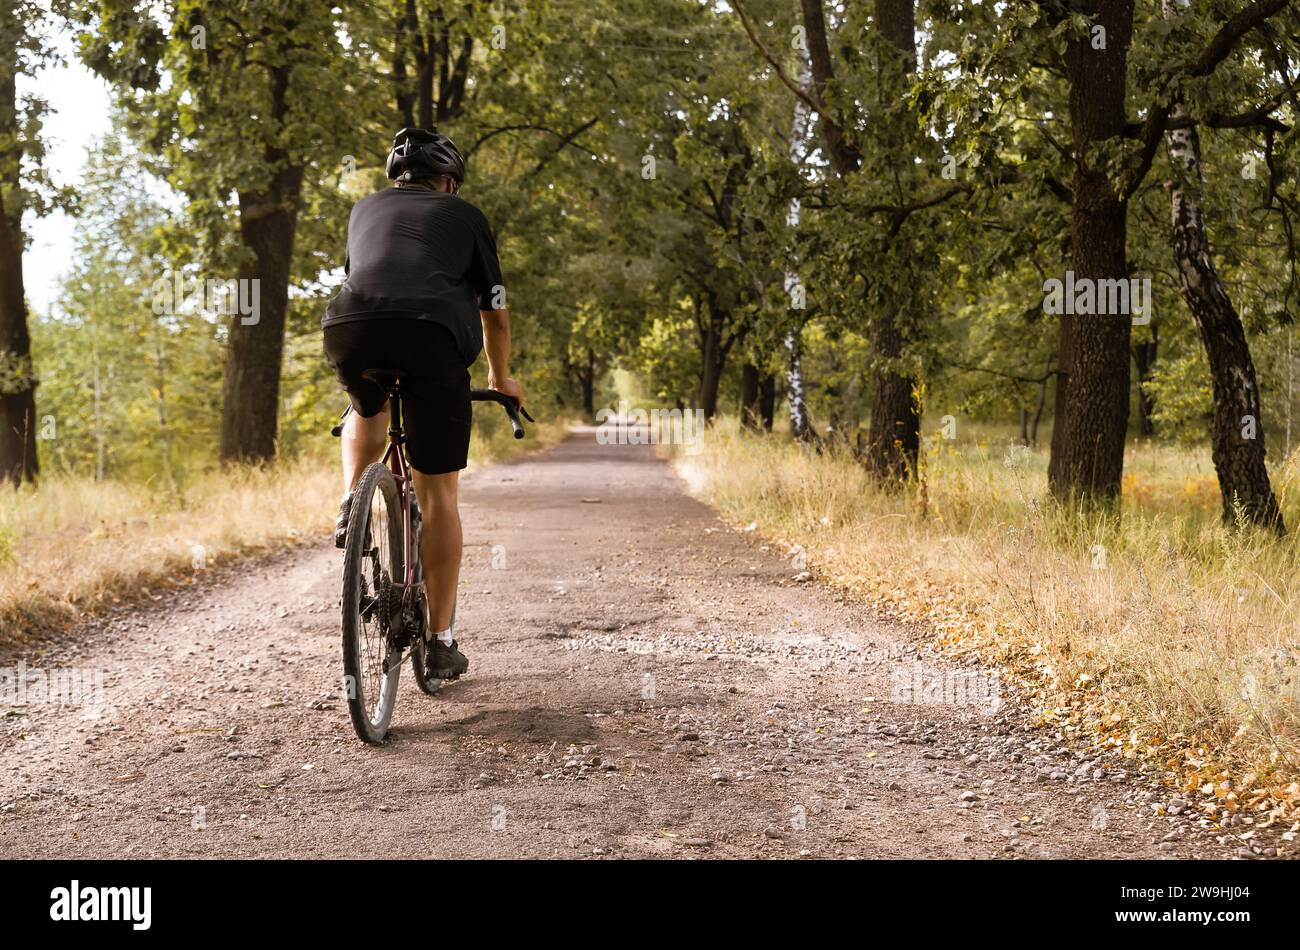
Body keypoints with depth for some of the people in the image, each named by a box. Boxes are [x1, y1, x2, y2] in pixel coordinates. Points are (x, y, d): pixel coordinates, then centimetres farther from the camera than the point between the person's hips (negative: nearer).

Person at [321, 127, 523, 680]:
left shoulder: (365, 209, 32)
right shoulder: (464, 215, 25)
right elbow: (494, 311, 27)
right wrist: (501, 378, 42)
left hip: (352, 328, 3)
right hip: (433, 336, -2)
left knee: (367, 413, 38)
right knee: (438, 494, 7)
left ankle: (351, 504, 14)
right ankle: (441, 642, 9)